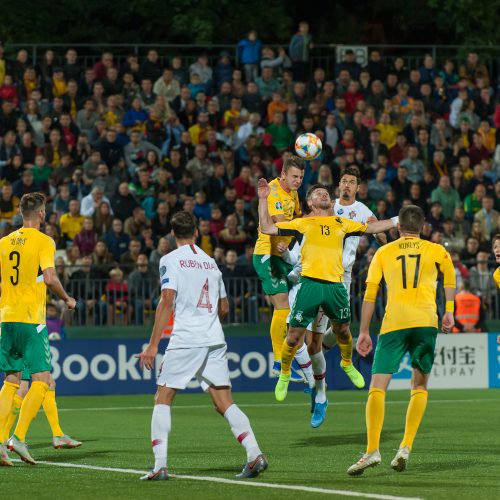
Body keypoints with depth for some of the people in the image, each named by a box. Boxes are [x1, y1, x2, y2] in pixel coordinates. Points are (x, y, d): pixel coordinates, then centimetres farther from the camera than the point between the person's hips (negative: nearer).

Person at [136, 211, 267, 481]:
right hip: (215, 340, 5)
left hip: (184, 340, -5)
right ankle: (255, 454, -12)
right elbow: (224, 308, 23)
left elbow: (167, 301, -11)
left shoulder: (170, 260, 0)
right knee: (224, 403, 4)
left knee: (162, 400, 3)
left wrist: (153, 344, -11)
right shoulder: (210, 261, 17)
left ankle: (160, 466, -7)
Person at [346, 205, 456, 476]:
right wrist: (448, 312, 11)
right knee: (420, 386, 15)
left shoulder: (383, 252, 14)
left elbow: (370, 294, 9)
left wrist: (364, 332, 11)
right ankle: (405, 447, 1)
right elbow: (450, 280, 5)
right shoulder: (436, 250, 15)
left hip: (393, 322, -1)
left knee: (377, 387, -3)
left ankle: (372, 450, -18)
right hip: (426, 321, 1)